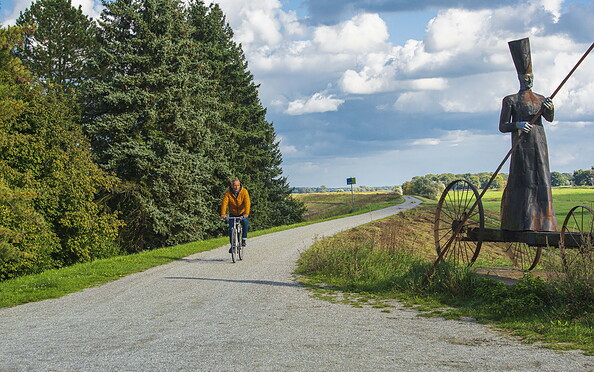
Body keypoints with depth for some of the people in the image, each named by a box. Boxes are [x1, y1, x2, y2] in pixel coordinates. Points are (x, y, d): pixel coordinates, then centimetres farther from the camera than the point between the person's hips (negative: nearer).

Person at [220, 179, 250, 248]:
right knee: (231, 229, -7)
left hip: (242, 213, -1)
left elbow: (247, 203, -29)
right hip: (233, 214, 2)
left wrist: (246, 213, -45)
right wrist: (223, 214, -41)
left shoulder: (244, 192, -19)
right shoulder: (228, 193, -16)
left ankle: (244, 239, -15)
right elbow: (224, 203, -25)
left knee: (244, 221, -30)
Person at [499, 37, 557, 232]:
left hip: (539, 143, 4)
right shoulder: (510, 100, 5)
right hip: (521, 144, -4)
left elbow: (550, 118, -1)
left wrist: (550, 108, -23)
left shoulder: (540, 99, 17)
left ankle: (542, 222, 2)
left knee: (541, 180, 0)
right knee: (521, 180, -9)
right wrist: (517, 125, -19)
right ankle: (521, 223, -7)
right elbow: (502, 127, 1)